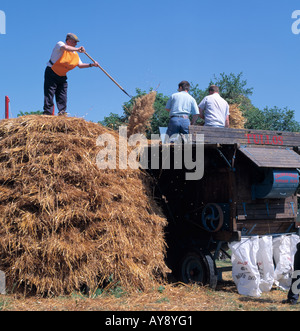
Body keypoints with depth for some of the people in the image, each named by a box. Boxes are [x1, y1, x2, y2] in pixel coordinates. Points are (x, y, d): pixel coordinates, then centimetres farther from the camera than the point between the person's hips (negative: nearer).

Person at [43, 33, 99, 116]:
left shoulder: (75, 54, 10)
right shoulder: (59, 44, -10)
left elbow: (80, 65, 12)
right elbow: (65, 48, -33)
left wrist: (91, 65, 1)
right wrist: (77, 49, -29)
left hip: (62, 76, 7)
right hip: (51, 73, -7)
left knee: (62, 96, 3)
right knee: (49, 94, -9)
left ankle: (62, 113, 6)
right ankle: (47, 113, -8)